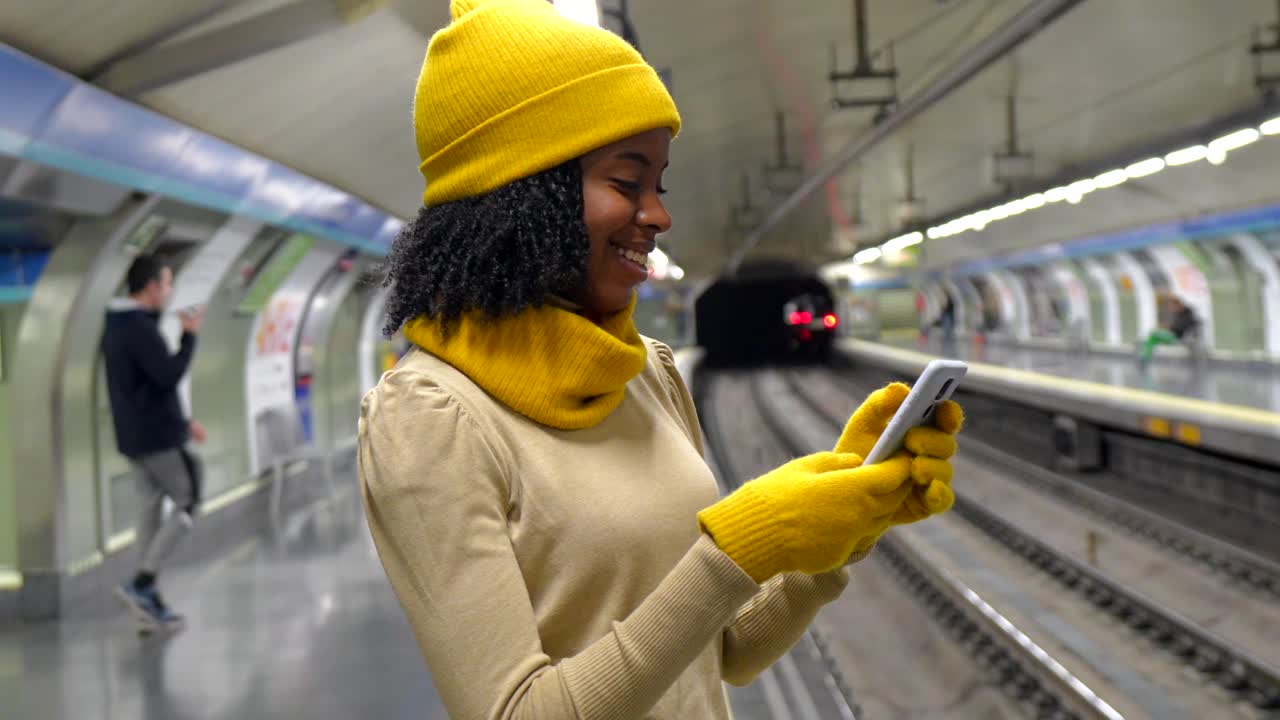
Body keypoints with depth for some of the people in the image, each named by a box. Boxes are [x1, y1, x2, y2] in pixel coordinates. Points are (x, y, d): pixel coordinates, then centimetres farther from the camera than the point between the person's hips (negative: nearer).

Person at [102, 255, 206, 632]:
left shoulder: (116, 326, 15)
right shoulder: (141, 328, -18)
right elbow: (170, 377, -23)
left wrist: (182, 422, 22)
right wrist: (189, 335, -13)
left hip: (134, 437, 9)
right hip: (157, 436, -9)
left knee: (150, 510, 10)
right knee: (187, 504, -2)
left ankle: (148, 602, 10)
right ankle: (142, 583, -9)